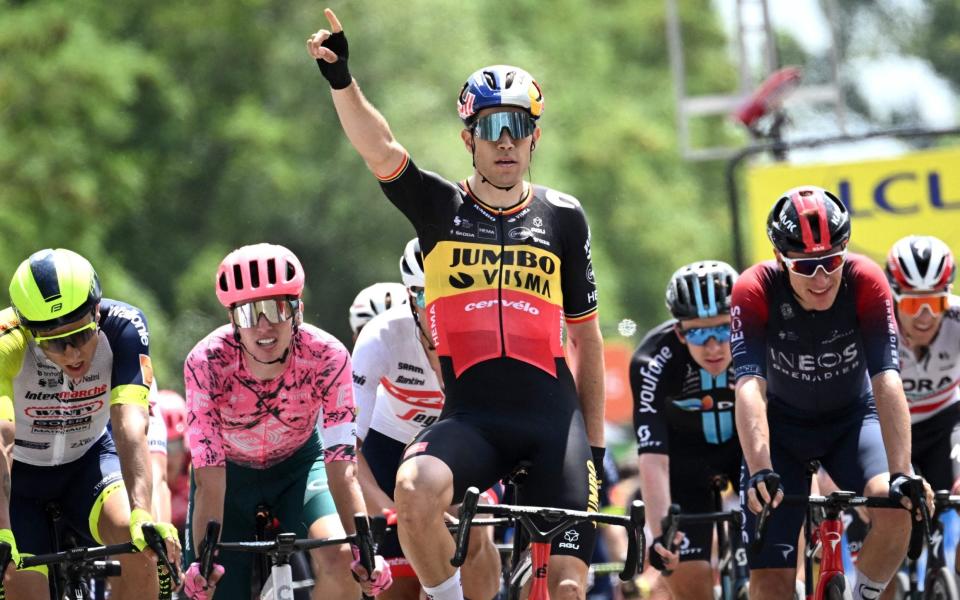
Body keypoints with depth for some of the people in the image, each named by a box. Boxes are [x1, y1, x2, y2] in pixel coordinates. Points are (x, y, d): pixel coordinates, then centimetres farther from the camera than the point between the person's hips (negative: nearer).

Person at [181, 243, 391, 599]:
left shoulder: (327, 358, -30)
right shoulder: (206, 364, -31)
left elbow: (342, 469, -32)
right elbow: (209, 482, -33)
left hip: (298, 464, 0)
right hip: (231, 470, 0)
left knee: (341, 559, -28)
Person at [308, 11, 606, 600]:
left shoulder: (563, 218, 9)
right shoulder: (441, 209, 6)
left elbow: (585, 337, 14)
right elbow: (380, 150, -13)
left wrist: (596, 445, 13)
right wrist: (341, 79, -31)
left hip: (553, 418, 1)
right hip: (471, 413, -1)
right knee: (415, 489, -33)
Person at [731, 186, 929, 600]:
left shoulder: (866, 282, -26)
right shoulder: (755, 290, -27)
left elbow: (887, 381, -33)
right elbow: (749, 387, -36)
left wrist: (901, 474, -45)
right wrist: (760, 470, -52)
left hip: (852, 417, 0)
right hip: (783, 426, 0)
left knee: (895, 508, -31)